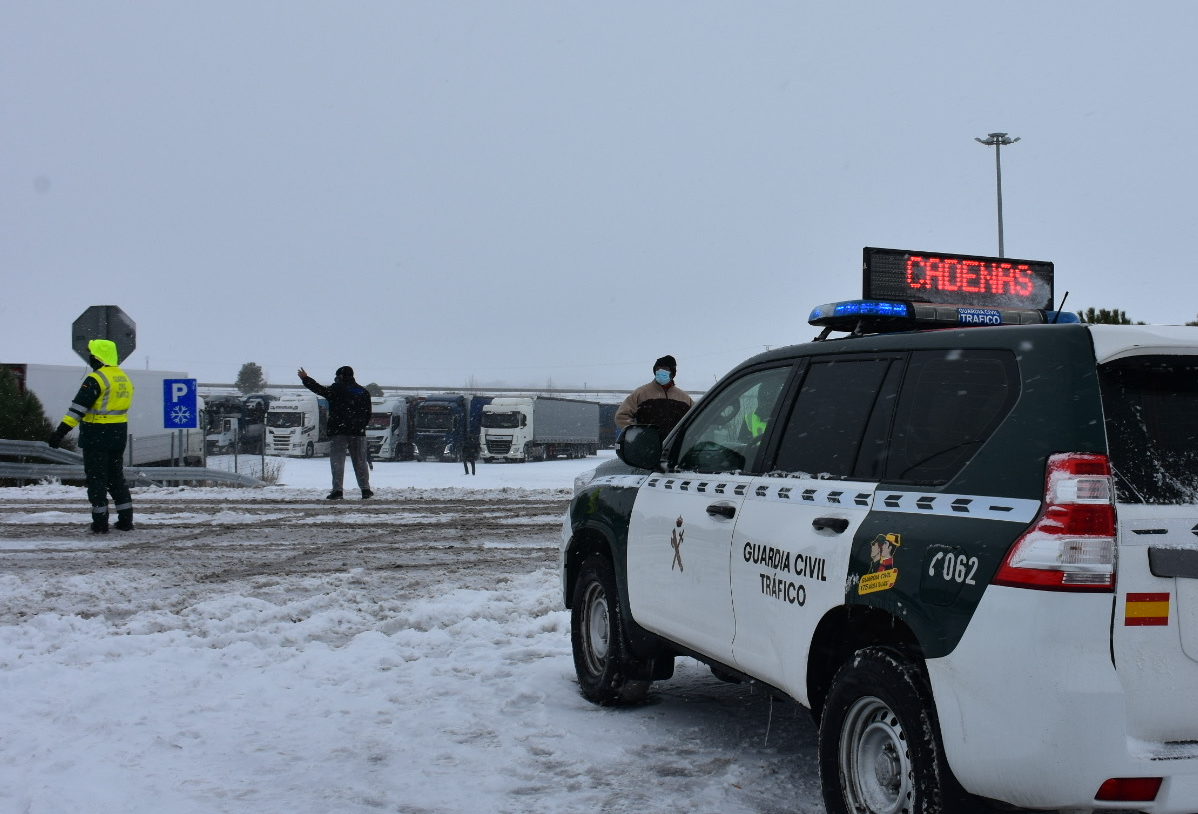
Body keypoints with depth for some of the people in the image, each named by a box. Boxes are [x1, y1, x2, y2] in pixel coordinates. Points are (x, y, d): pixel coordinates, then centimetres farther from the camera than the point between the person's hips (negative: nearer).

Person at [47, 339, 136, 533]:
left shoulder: (96, 379, -16)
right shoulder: (124, 378, 10)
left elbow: (78, 407, -21)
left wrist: (61, 431, -22)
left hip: (97, 435, -7)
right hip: (119, 435, 7)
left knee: (96, 479, 1)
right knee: (116, 477, 16)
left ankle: (100, 523, 2)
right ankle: (125, 520, 15)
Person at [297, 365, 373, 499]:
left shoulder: (338, 389, -4)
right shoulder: (363, 392, 13)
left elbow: (320, 389, 0)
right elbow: (368, 414, 15)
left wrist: (305, 378, 12)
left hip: (339, 432, -5)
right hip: (358, 433, 5)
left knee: (337, 461, -2)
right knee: (360, 462, 9)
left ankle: (337, 490, -8)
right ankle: (365, 489, 6)